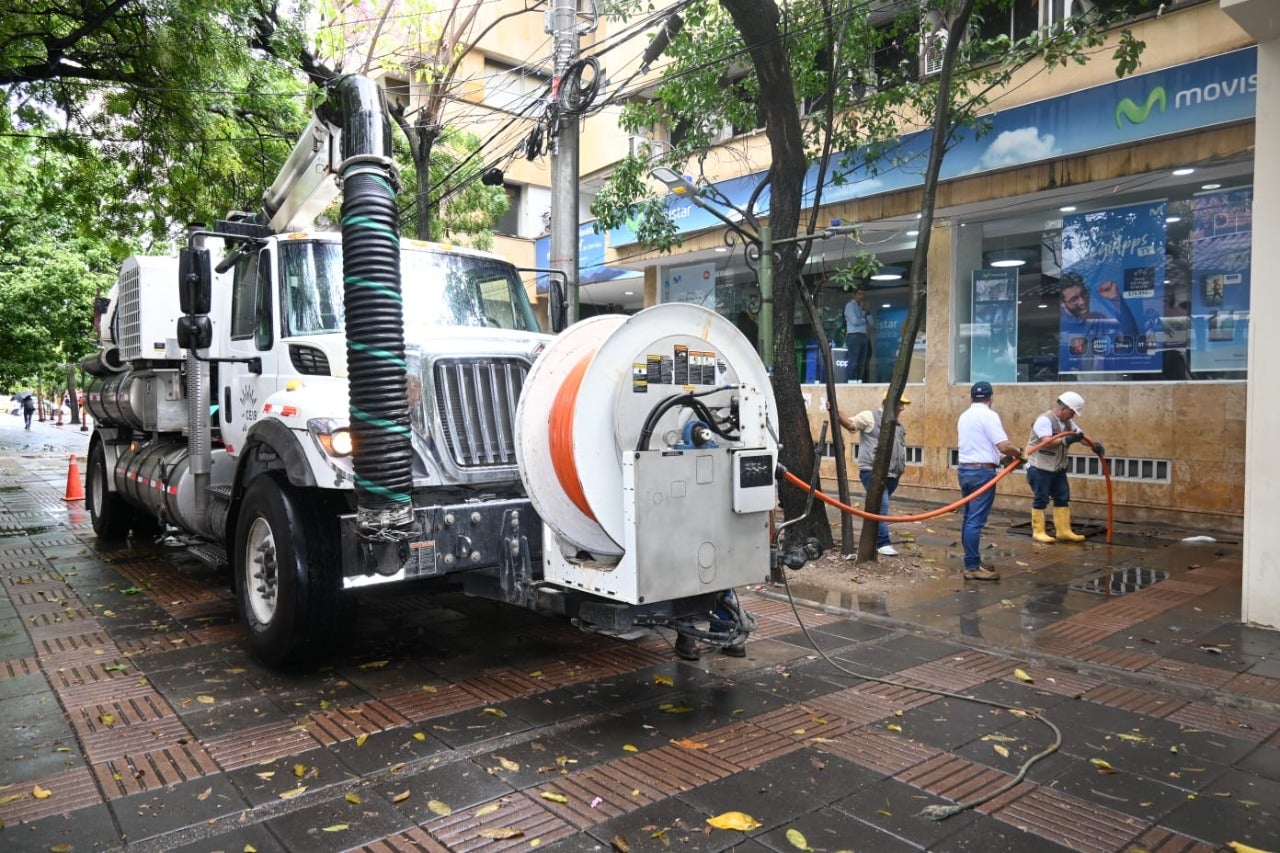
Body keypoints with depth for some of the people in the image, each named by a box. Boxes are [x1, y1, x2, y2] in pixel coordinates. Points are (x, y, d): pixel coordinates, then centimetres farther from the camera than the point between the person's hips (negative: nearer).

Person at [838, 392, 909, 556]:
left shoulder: (898, 424, 20)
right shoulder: (871, 416, -3)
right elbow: (850, 424, -10)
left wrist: (902, 466, 20)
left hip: (892, 474, 8)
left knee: (879, 506, 15)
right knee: (881, 505, -15)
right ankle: (883, 543, -11)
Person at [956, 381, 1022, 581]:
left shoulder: (964, 416, 15)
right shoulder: (989, 415, -11)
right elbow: (1004, 446, -19)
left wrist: (998, 456, 29)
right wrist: (1019, 454, 0)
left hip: (965, 469, 9)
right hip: (982, 471, -9)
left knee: (969, 518, 14)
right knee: (976, 520, -8)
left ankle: (973, 560, 22)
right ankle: (972, 567, -8)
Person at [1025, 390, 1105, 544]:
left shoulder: (1068, 422, 10)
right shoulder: (1045, 420, -18)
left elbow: (1081, 435, 17)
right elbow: (1047, 442, -30)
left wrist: (1094, 445, -1)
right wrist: (1067, 441, -44)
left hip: (1058, 468, 9)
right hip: (1040, 468, -9)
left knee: (1063, 498, 10)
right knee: (1040, 500, -3)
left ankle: (1063, 531, 17)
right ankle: (1038, 532, 6)